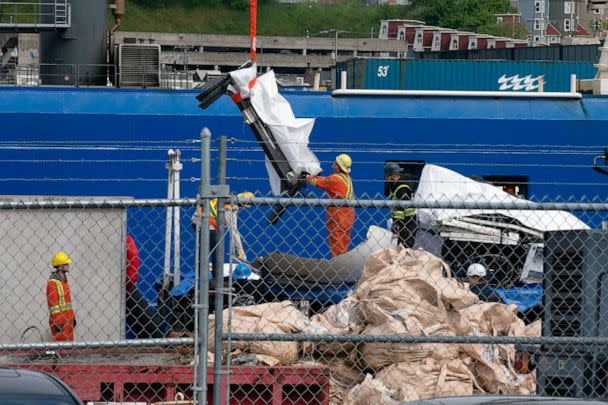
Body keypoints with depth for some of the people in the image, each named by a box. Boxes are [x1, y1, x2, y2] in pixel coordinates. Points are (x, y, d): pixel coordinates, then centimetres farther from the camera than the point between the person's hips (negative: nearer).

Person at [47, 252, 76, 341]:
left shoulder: (64, 280, 16)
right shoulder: (52, 282, -13)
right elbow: (53, 304, -16)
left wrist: (72, 317, 21)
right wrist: (58, 322, -19)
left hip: (67, 319, 9)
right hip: (60, 321, -9)